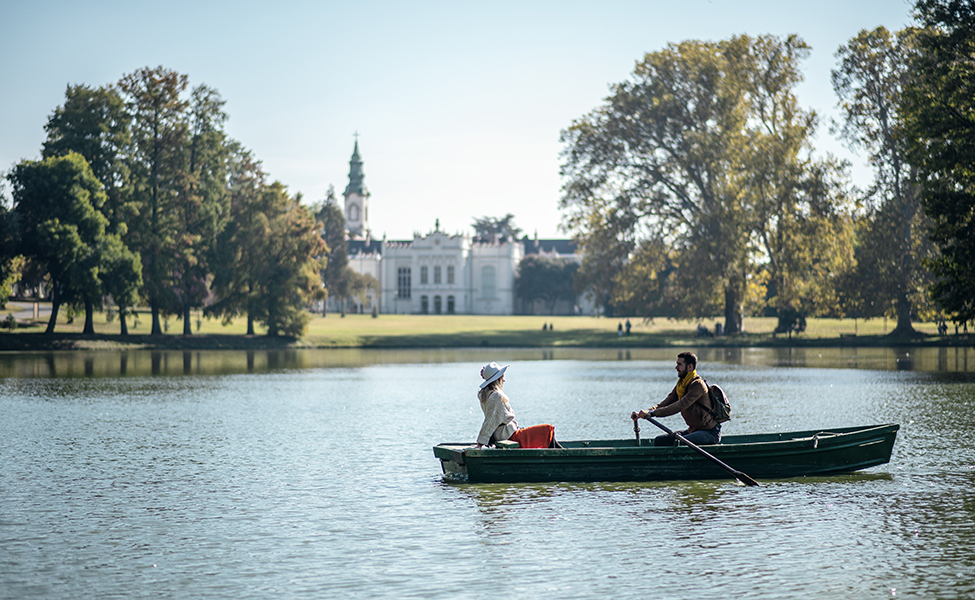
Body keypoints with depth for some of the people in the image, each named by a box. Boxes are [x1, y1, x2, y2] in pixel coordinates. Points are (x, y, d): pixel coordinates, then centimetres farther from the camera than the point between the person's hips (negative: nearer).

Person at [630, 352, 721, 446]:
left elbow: (680, 406, -31)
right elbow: (664, 405, 2)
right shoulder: (680, 385, 8)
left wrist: (652, 413, -35)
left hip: (710, 433, -9)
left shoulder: (698, 385, -20)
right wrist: (643, 413, -15)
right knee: (659, 440, -1)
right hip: (693, 430, 9)